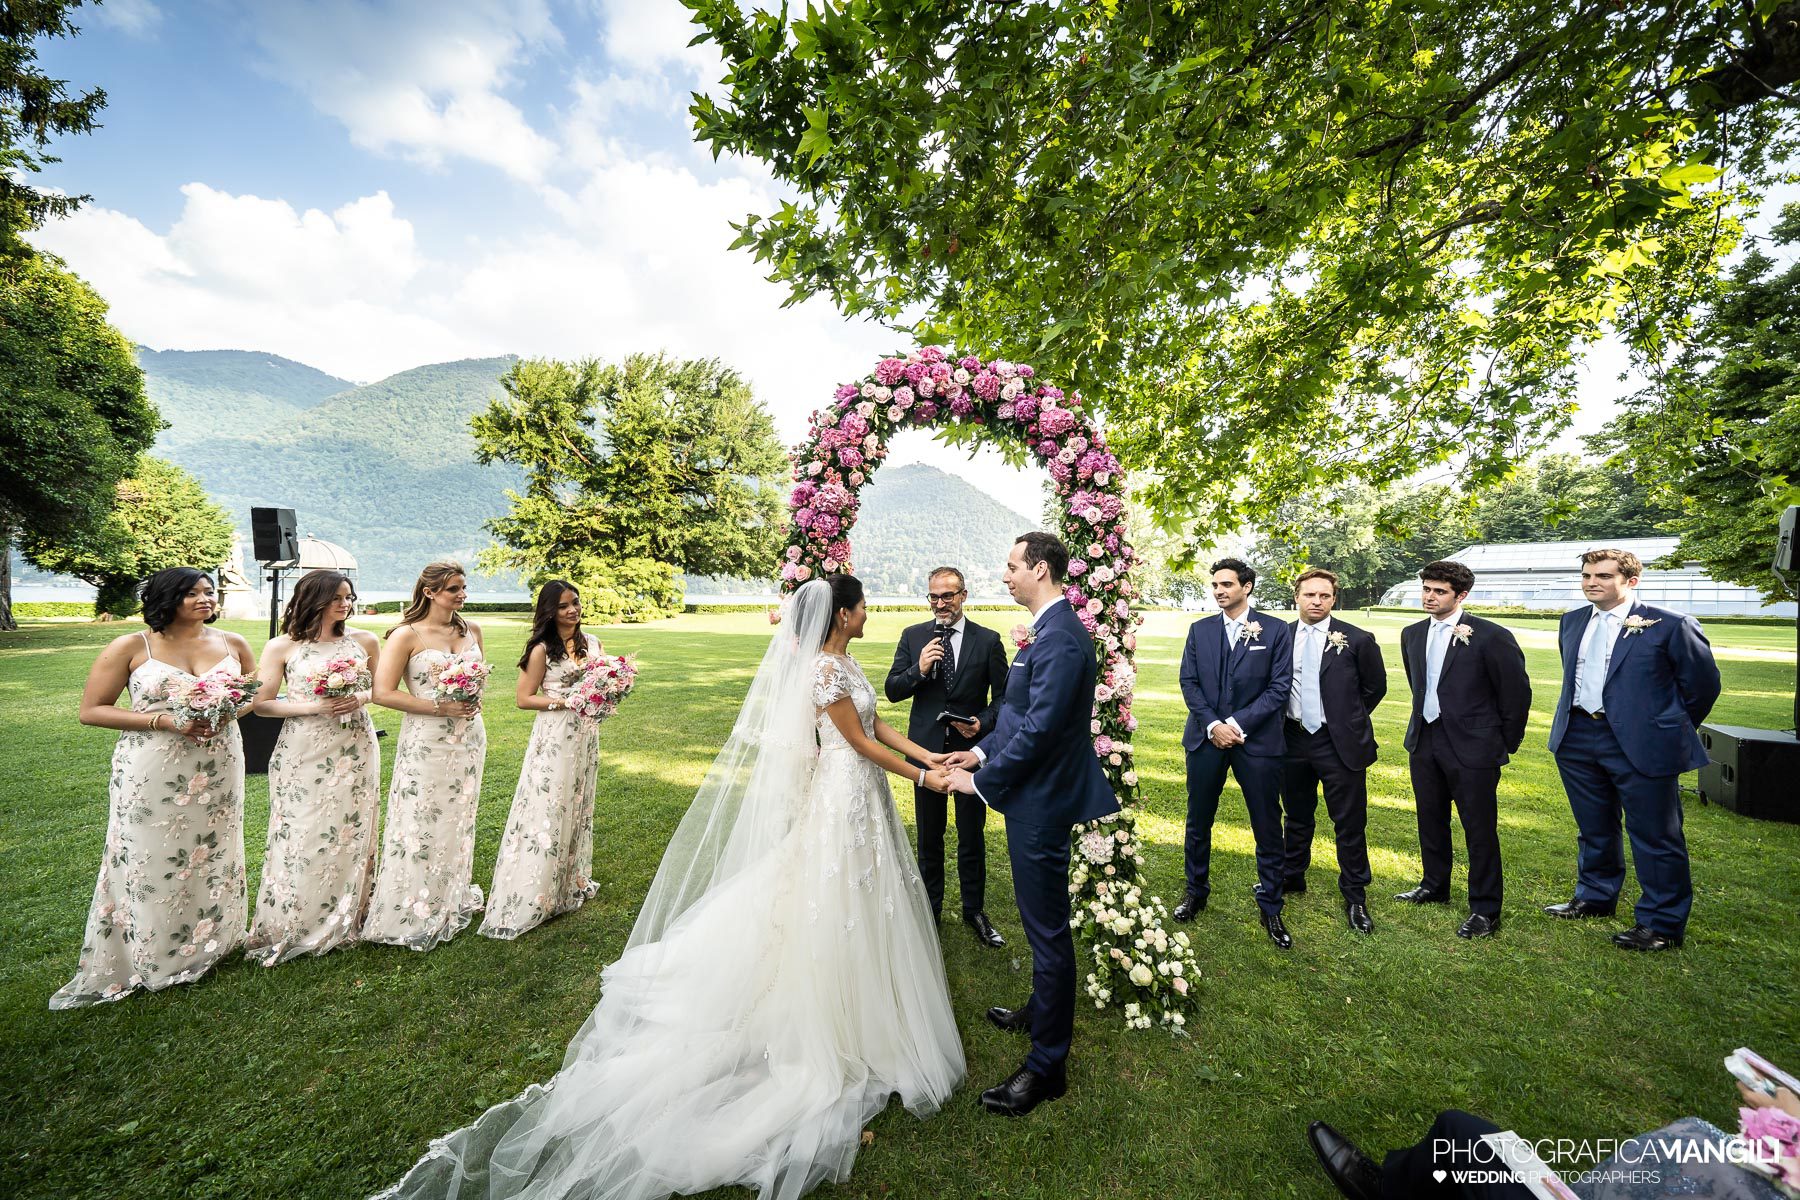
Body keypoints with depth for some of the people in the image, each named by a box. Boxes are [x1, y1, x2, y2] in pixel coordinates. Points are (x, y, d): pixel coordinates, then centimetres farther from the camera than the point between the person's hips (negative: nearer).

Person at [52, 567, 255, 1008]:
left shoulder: (232, 644, 4)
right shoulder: (131, 648, -5)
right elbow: (91, 710, -4)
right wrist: (164, 720, -18)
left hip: (218, 771, 3)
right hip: (152, 775, -3)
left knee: (213, 856, 13)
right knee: (149, 863, 5)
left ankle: (210, 944, 30)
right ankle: (144, 959, 23)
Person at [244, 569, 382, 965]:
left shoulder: (364, 641, 3)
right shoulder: (282, 647, -3)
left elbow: (382, 688, 13)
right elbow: (261, 704, -2)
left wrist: (359, 699, -8)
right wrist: (314, 707, -16)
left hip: (355, 750, 2)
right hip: (304, 754, -2)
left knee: (352, 833, 10)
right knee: (303, 838, 3)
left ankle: (347, 922, 26)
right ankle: (291, 929, 21)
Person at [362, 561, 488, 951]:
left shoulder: (472, 630, 6)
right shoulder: (408, 635, -10)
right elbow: (383, 693, -13)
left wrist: (474, 699, -1)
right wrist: (440, 706, -18)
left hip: (469, 738, 5)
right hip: (426, 742, -5)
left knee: (459, 822, 16)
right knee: (422, 825, 2)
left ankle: (454, 901, 33)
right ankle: (415, 915, 19)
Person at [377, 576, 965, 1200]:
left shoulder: (845, 661, 8)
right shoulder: (824, 668, -22)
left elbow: (878, 726, 13)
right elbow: (859, 741, -18)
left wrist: (929, 754, 9)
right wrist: (920, 776, -10)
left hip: (866, 798, 9)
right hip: (844, 800, -9)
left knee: (861, 908, 21)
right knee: (833, 913, 4)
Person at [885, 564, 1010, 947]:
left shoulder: (988, 640, -5)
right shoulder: (913, 637, -2)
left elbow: (1002, 696, -1)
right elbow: (892, 692, -4)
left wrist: (982, 723, -19)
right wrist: (920, 669, -22)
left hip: (972, 750, -1)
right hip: (926, 750, 1)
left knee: (972, 837, 14)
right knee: (929, 836, 17)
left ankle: (974, 911, 35)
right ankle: (930, 908, 38)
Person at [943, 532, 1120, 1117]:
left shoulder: (1059, 639, -25)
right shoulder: (1049, 630, 8)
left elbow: (1037, 730, -27)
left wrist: (982, 782, -17)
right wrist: (982, 751, 7)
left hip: (1041, 802, -10)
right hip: (1035, 792, 10)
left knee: (1047, 928, 5)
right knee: (1042, 920, 26)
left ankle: (1047, 1065, 23)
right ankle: (1043, 1009, 48)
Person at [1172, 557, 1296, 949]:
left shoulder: (1276, 630, -2)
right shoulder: (1200, 630, 6)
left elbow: (1280, 687, -6)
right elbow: (1188, 682, 2)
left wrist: (1237, 724, -14)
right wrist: (1213, 725, -11)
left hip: (1257, 740, -2)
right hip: (1206, 737, 2)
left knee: (1267, 828, 7)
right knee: (1198, 823, 12)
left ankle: (1270, 908, 24)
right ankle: (1196, 891, 32)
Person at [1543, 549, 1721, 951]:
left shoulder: (1670, 625, -8)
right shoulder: (1573, 622, 8)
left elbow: (1702, 683, 0)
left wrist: (1672, 732, 6)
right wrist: (1582, 716, 18)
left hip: (1641, 745, -5)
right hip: (1577, 738, 5)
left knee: (1654, 837, 4)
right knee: (1594, 829, 19)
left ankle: (1662, 925, 18)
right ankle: (1595, 897, 36)